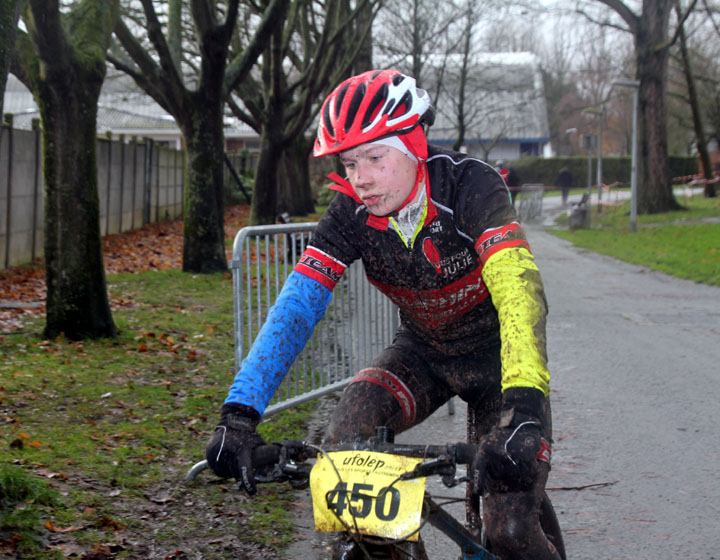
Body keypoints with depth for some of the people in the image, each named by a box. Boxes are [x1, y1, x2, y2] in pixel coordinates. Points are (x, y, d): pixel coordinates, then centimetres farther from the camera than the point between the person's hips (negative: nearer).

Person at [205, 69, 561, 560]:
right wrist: (240, 413, -35)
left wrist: (524, 406, -58)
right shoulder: (350, 215, -16)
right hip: (423, 352, 4)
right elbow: (297, 305, -22)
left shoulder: (469, 185, -28)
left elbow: (519, 290, -42)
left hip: (496, 352, -3)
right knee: (345, 443, -26)